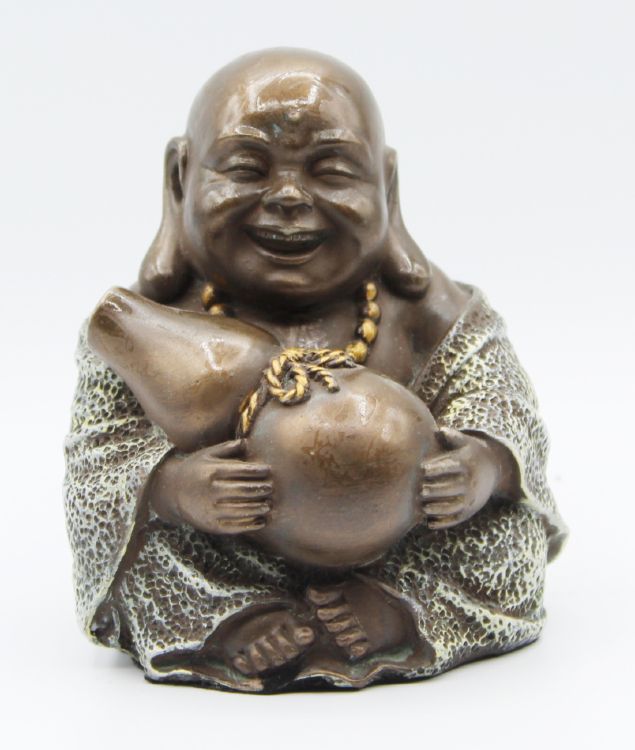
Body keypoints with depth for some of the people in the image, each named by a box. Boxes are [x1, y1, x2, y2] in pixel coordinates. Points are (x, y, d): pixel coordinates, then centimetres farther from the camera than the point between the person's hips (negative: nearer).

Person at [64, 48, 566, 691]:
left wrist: (487, 465, -31)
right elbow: (97, 453, -11)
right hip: (219, 574, 0)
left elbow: (509, 416, -6)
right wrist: (171, 485, -35)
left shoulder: (436, 323, -10)